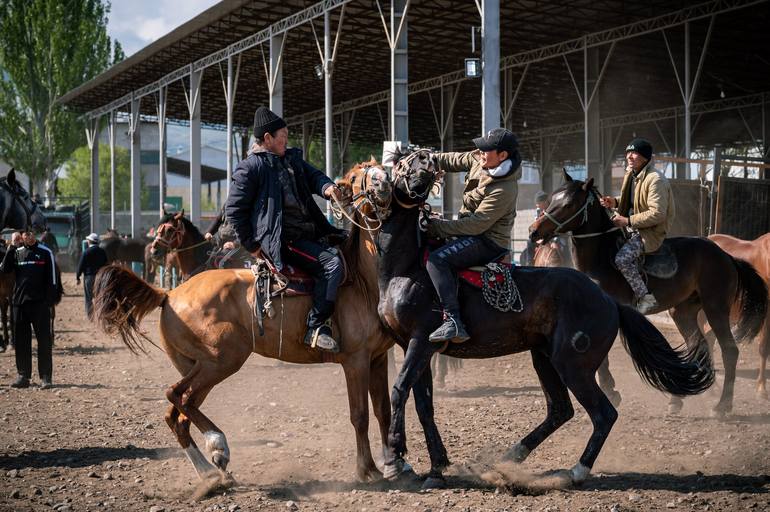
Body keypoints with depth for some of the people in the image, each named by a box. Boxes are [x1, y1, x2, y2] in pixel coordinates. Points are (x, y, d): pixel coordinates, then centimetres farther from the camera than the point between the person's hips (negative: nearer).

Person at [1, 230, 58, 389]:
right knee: (21, 341, 7)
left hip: (40, 303, -4)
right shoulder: (16, 253, 11)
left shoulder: (45, 252, 0)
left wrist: (50, 301, -9)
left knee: (44, 340, -2)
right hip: (19, 303, 4)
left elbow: (52, 278, -2)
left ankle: (46, 377, 2)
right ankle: (23, 376, 14)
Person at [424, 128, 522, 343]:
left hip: (489, 242, -10)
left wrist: (438, 227, -23)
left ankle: (453, 322, -36)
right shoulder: (480, 160, -2)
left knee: (436, 259, -29)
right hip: (475, 232, 10)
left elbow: (476, 225, -27)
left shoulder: (504, 190, -27)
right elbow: (453, 160, 14)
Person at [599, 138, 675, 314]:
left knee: (622, 258, -28)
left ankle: (646, 298, -20)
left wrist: (628, 221, -26)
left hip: (651, 232, -10)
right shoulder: (630, 175, 9)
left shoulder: (655, 179, -20)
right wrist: (615, 202, 4)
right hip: (632, 227, 10)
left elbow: (657, 214, -26)